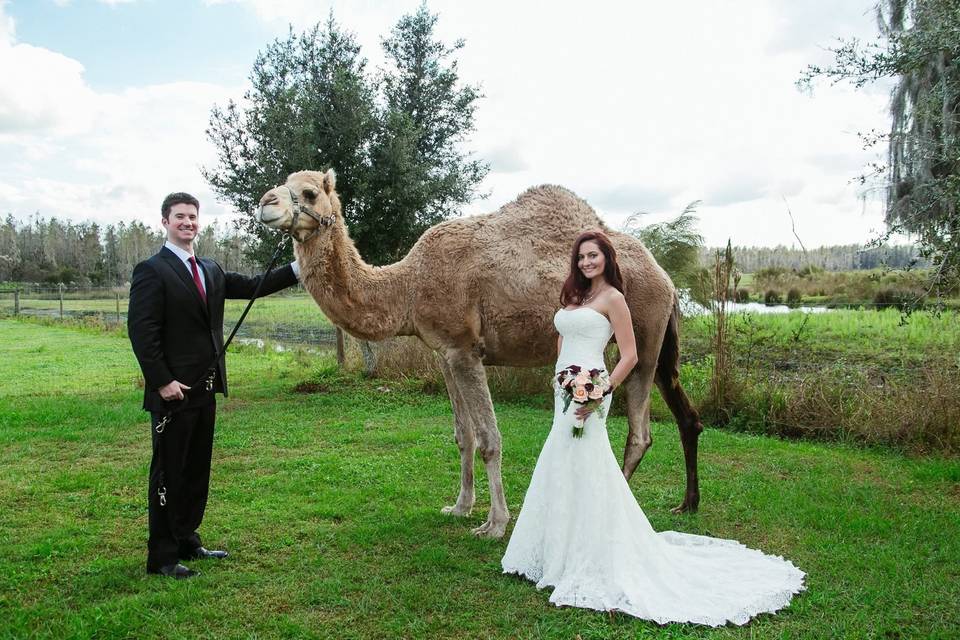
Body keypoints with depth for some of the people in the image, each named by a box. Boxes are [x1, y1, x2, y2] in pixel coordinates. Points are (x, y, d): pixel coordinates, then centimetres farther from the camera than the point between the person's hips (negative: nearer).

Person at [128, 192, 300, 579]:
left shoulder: (211, 271, 13)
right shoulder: (152, 271, -10)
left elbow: (252, 286, 14)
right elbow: (141, 330, -15)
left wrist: (297, 268, 7)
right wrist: (162, 382, -18)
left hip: (205, 388, 8)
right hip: (173, 391, -8)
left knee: (197, 470, 15)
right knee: (169, 472, 1)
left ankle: (187, 542, 28)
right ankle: (162, 557, 13)